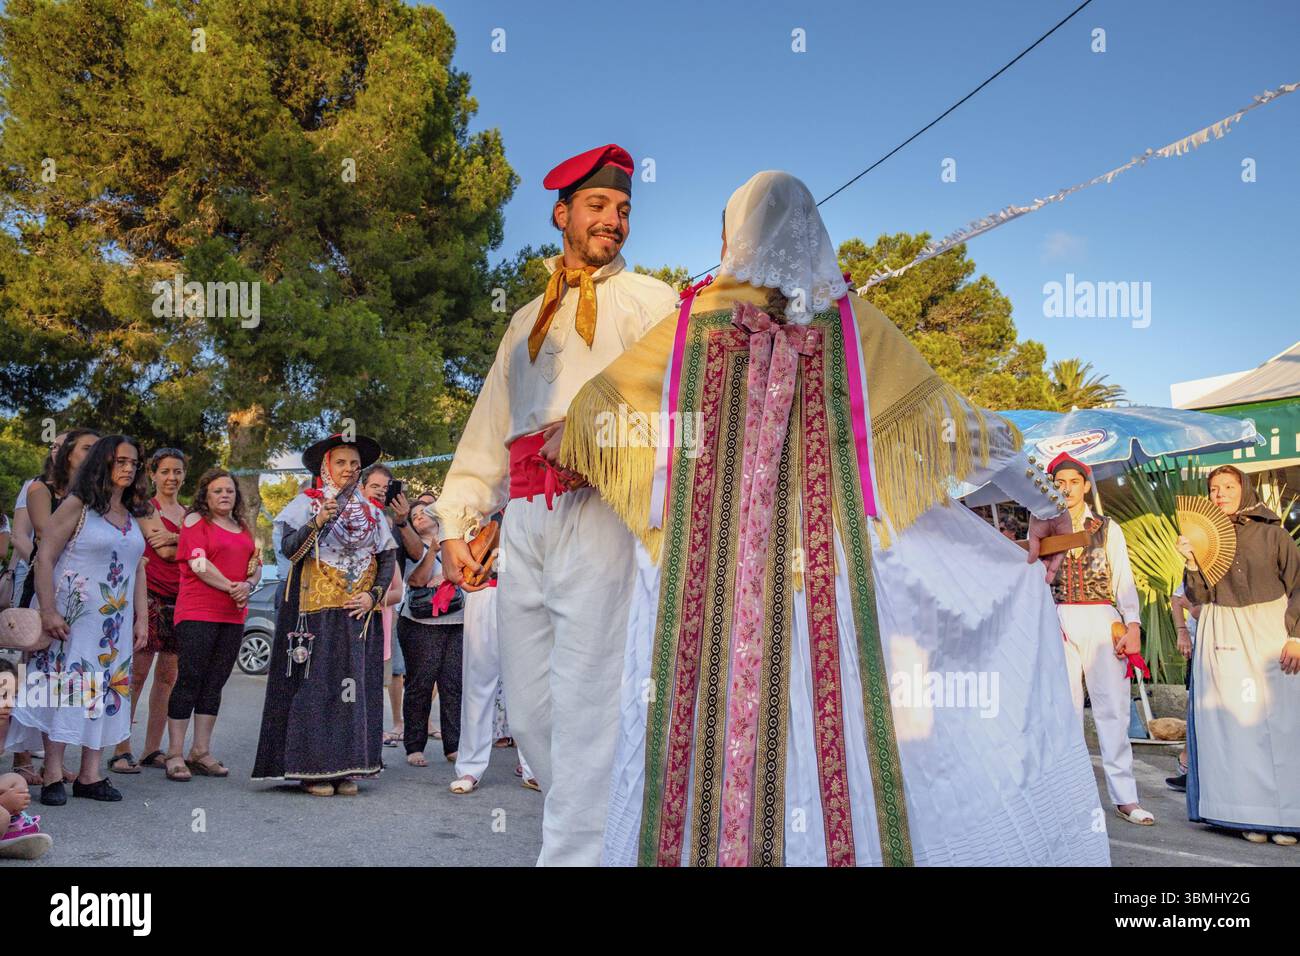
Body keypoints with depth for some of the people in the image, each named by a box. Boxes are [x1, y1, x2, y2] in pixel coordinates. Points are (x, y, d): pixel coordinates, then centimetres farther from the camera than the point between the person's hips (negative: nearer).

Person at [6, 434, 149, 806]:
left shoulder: (133, 515, 12)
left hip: (116, 623, 6)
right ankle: (53, 776, 4)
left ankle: (90, 775, 13)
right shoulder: (77, 505, -5)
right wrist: (48, 611, -17)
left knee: (106, 692, 6)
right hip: (73, 618, -6)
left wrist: (141, 618, 9)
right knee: (63, 690, -4)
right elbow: (45, 557, -10)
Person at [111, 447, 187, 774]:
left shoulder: (187, 513, 19)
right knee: (137, 674, -8)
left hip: (179, 599, 6)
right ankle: (121, 750, -3)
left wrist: (174, 538, -8)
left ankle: (153, 750, 11)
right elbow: (163, 551, -10)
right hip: (150, 593, -6)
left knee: (168, 676, 5)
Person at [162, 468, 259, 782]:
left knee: (215, 683, 8)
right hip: (197, 613, -6)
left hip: (233, 615, 6)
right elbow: (199, 563, -10)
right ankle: (175, 754, 1)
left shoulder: (243, 528, 19)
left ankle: (201, 751, 13)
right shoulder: (195, 521, 1)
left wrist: (248, 586, -6)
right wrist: (231, 587, -10)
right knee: (190, 679, -5)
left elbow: (257, 566, 15)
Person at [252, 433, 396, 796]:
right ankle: (312, 769, -2)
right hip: (316, 609, -3)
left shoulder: (371, 511, 14)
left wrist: (374, 595, -1)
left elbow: (388, 557, 13)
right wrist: (317, 523, -23)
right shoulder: (308, 503, 4)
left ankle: (345, 768, 6)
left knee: (355, 683, 1)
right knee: (315, 683, -7)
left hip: (358, 612, 4)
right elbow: (288, 548, -8)